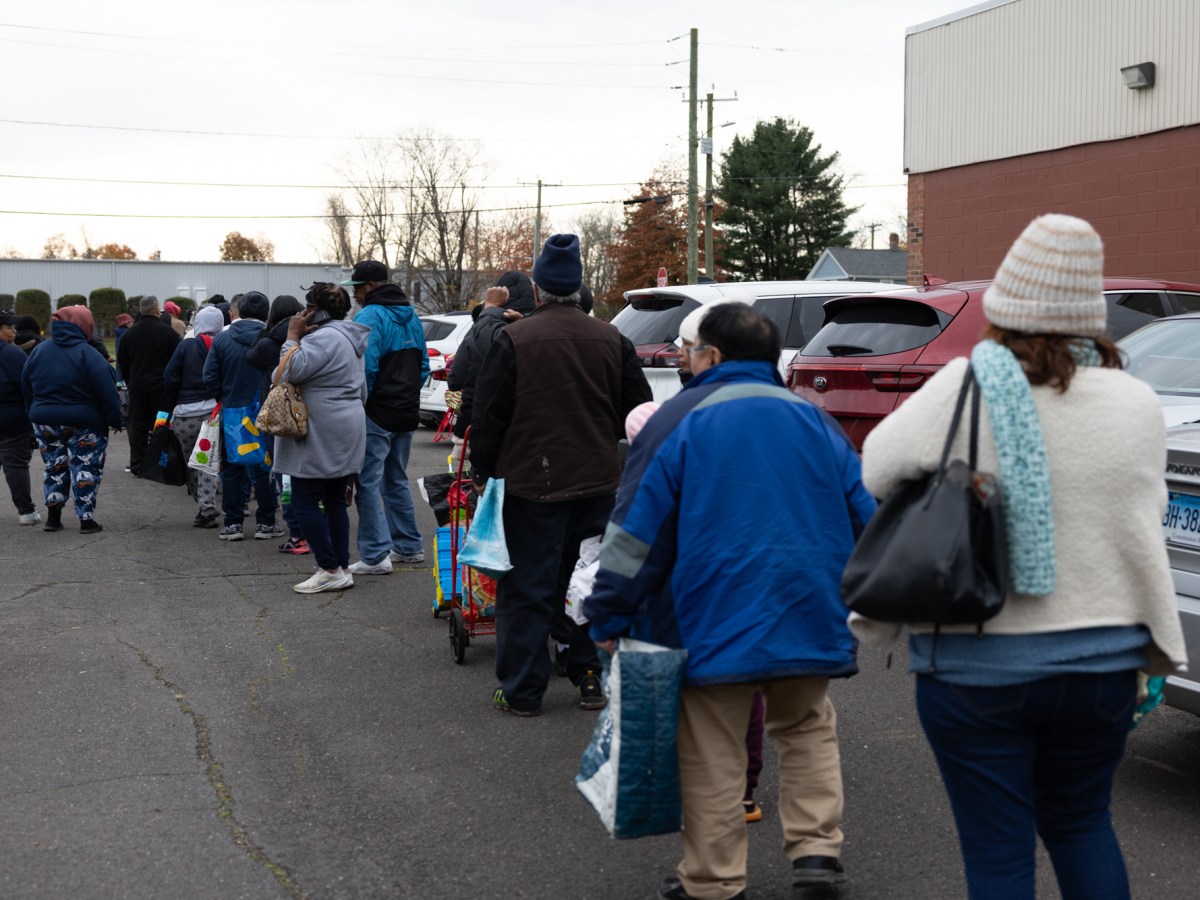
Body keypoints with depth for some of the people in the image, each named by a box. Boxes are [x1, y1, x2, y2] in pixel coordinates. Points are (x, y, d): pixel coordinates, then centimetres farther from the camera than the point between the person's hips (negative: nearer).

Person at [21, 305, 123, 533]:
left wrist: (35, 415, 18)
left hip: (45, 422, 5)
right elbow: (106, 392, -16)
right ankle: (86, 519, 2)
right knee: (86, 469, 3)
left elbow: (27, 389, 10)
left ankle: (53, 516, 14)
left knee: (54, 467, 16)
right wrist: (115, 420, -8)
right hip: (84, 425, -5)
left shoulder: (37, 352, 3)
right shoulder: (87, 354, -15)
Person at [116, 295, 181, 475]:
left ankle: (136, 464, 7)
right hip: (161, 387, -3)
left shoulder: (130, 333, 3)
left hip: (137, 387, 3)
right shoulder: (167, 331, -7)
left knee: (137, 426, 8)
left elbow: (122, 362, 10)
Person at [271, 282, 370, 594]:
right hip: (347, 433, 10)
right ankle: (342, 568, 13)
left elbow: (294, 370, -23)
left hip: (322, 437, -10)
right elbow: (362, 390, 24)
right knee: (335, 502, 12)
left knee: (305, 502, -5)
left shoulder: (324, 338, -15)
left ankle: (330, 570, -8)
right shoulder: (349, 338, 18)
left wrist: (293, 337, -10)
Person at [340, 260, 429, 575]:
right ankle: (409, 547, 23)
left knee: (368, 482, -5)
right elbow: (423, 365, 17)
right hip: (407, 413, 9)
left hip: (377, 415, -9)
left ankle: (375, 555, -7)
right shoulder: (410, 315, 13)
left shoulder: (370, 316, -15)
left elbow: (365, 367, -23)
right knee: (396, 480, 19)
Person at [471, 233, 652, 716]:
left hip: (531, 482, -4)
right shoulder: (613, 340, 3)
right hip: (597, 481, 4)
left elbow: (488, 417, -7)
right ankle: (592, 680, 19)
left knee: (527, 588, 3)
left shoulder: (513, 339, -10)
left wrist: (482, 473, 5)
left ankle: (522, 691, 8)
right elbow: (638, 411, 10)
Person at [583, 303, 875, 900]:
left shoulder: (682, 418, -3)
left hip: (714, 623, -4)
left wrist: (609, 619, 0)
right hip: (809, 616, 4)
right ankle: (816, 847, 12)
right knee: (807, 729, 21)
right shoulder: (812, 418, 10)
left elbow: (638, 526, -6)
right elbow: (863, 511, 12)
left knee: (712, 752, 4)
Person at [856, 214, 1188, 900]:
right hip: (1099, 662, 3)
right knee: (1082, 824, 23)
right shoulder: (1135, 404, -5)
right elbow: (1143, 534, 1)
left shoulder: (964, 391, -15)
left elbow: (876, 470, -7)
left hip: (975, 664, -3)